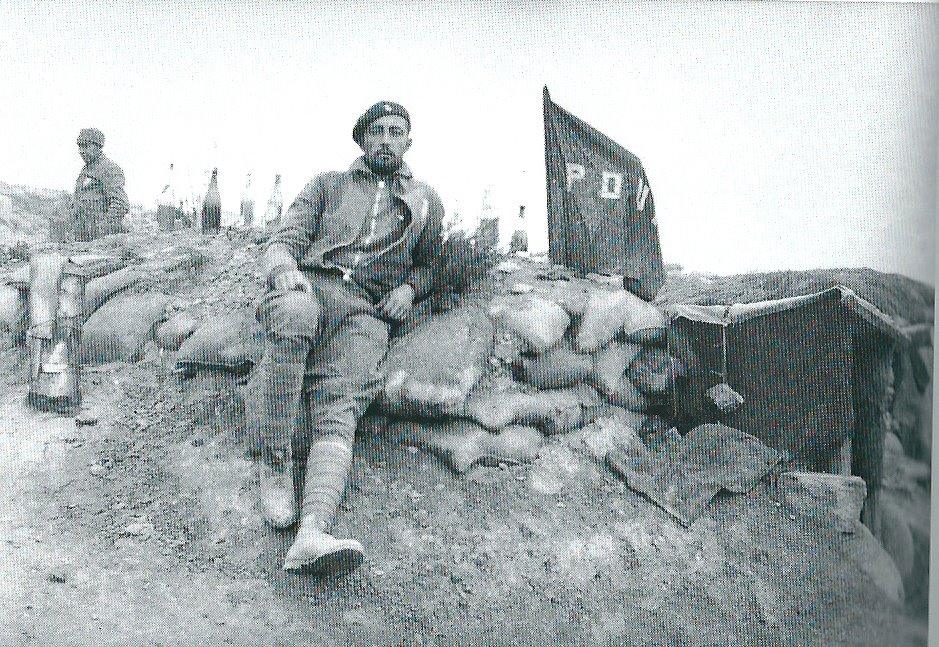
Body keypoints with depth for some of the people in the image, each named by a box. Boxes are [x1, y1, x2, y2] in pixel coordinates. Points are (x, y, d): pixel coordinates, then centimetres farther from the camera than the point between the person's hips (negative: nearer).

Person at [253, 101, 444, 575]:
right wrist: (284, 267, -9)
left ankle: (312, 535, -49)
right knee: (296, 314, -41)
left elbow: (427, 264, 35)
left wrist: (408, 288, 10)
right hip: (310, 285, 0)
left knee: (339, 411, -27)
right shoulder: (328, 184, 26)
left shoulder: (426, 203, 30)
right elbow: (284, 240, 16)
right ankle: (274, 466, -32)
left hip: (367, 310, 1)